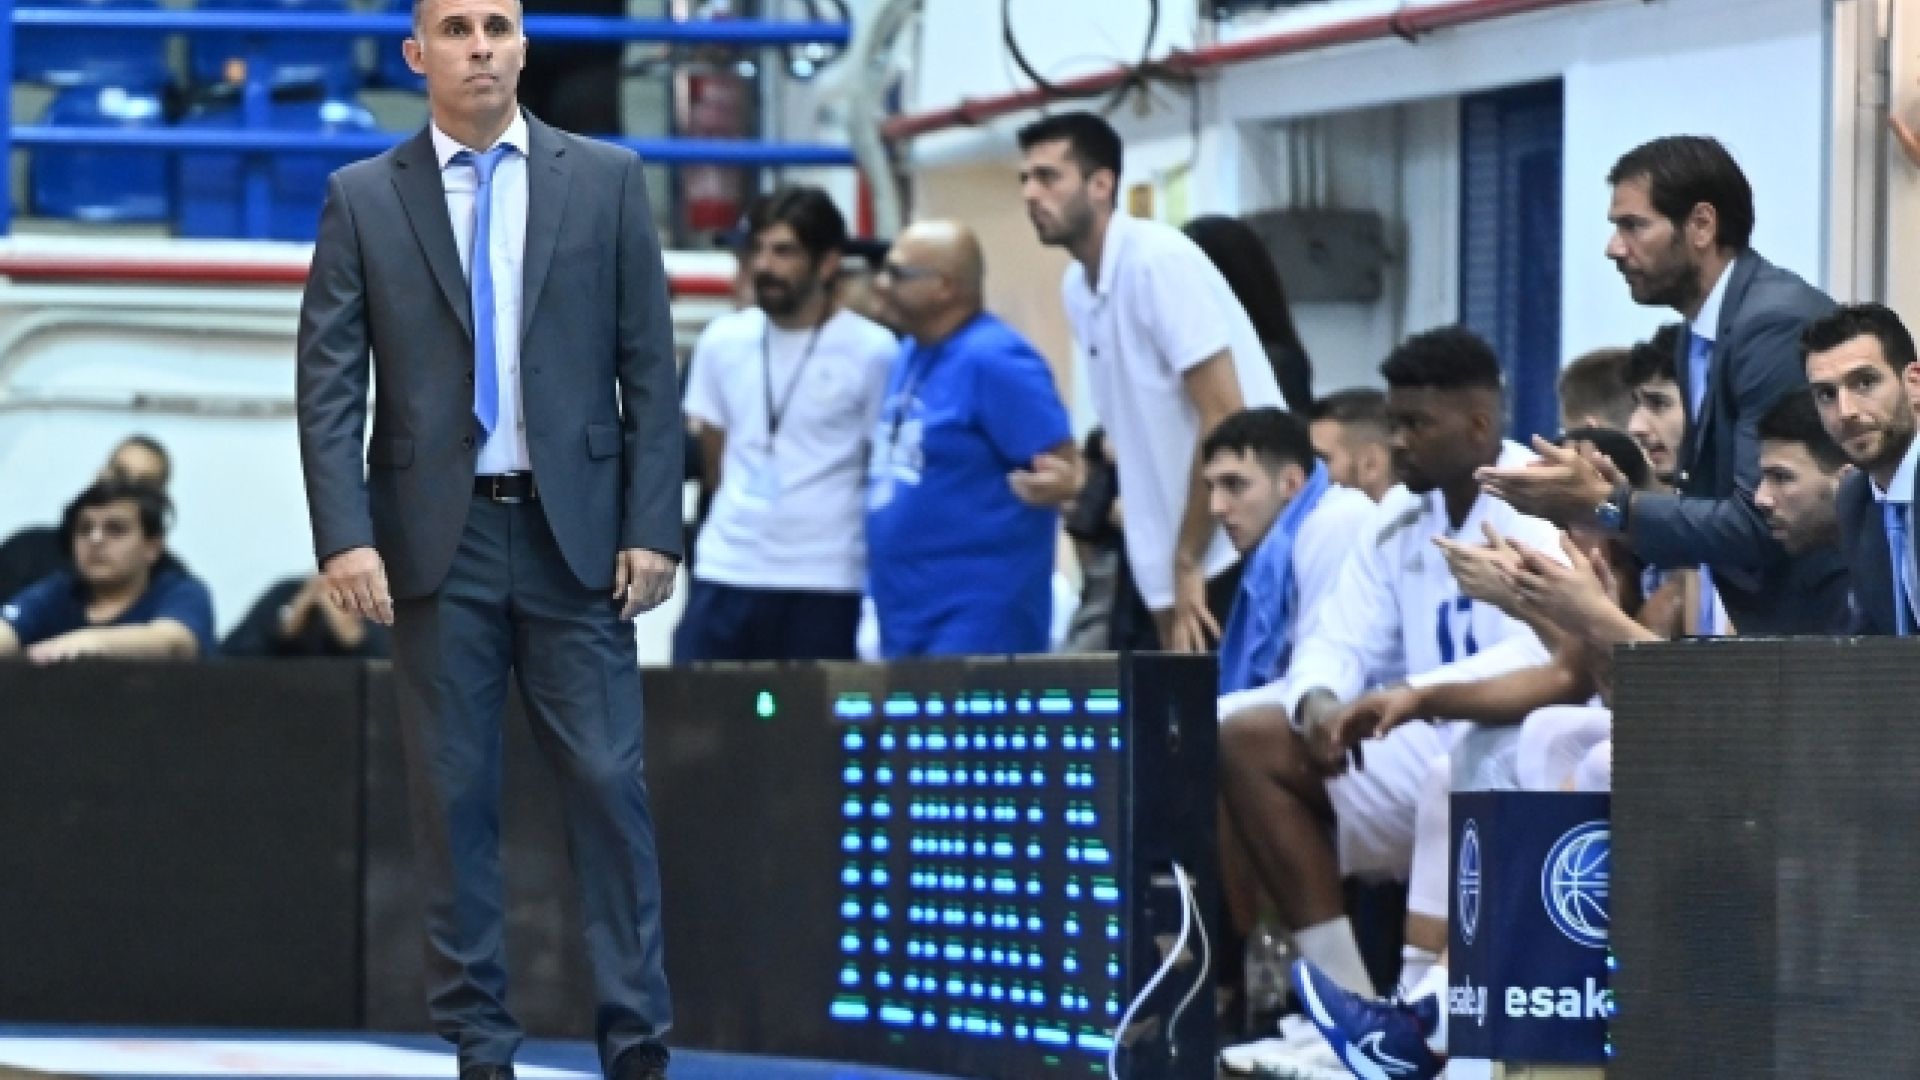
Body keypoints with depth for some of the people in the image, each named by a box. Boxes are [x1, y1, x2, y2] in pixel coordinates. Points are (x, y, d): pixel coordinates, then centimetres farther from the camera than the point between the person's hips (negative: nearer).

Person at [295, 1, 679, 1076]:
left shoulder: (607, 180, 5)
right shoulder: (364, 199, 4)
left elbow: (650, 368, 4)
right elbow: (330, 384, 1)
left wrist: (653, 526, -3)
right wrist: (344, 536, -10)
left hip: (574, 533, 0)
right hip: (437, 539, 0)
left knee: (610, 785, -3)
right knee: (455, 797, 3)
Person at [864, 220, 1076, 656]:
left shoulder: (993, 360, -15)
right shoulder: (910, 354, 13)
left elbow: (1069, 468, -19)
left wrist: (1054, 483, -40)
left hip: (979, 620, -10)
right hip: (904, 619, 10)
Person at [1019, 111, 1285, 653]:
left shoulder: (1162, 261, -13)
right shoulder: (1076, 289, 11)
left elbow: (1225, 420, -16)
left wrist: (1187, 564, -12)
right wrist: (1165, 589, 12)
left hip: (1234, 559, -8)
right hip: (1170, 572, 8)